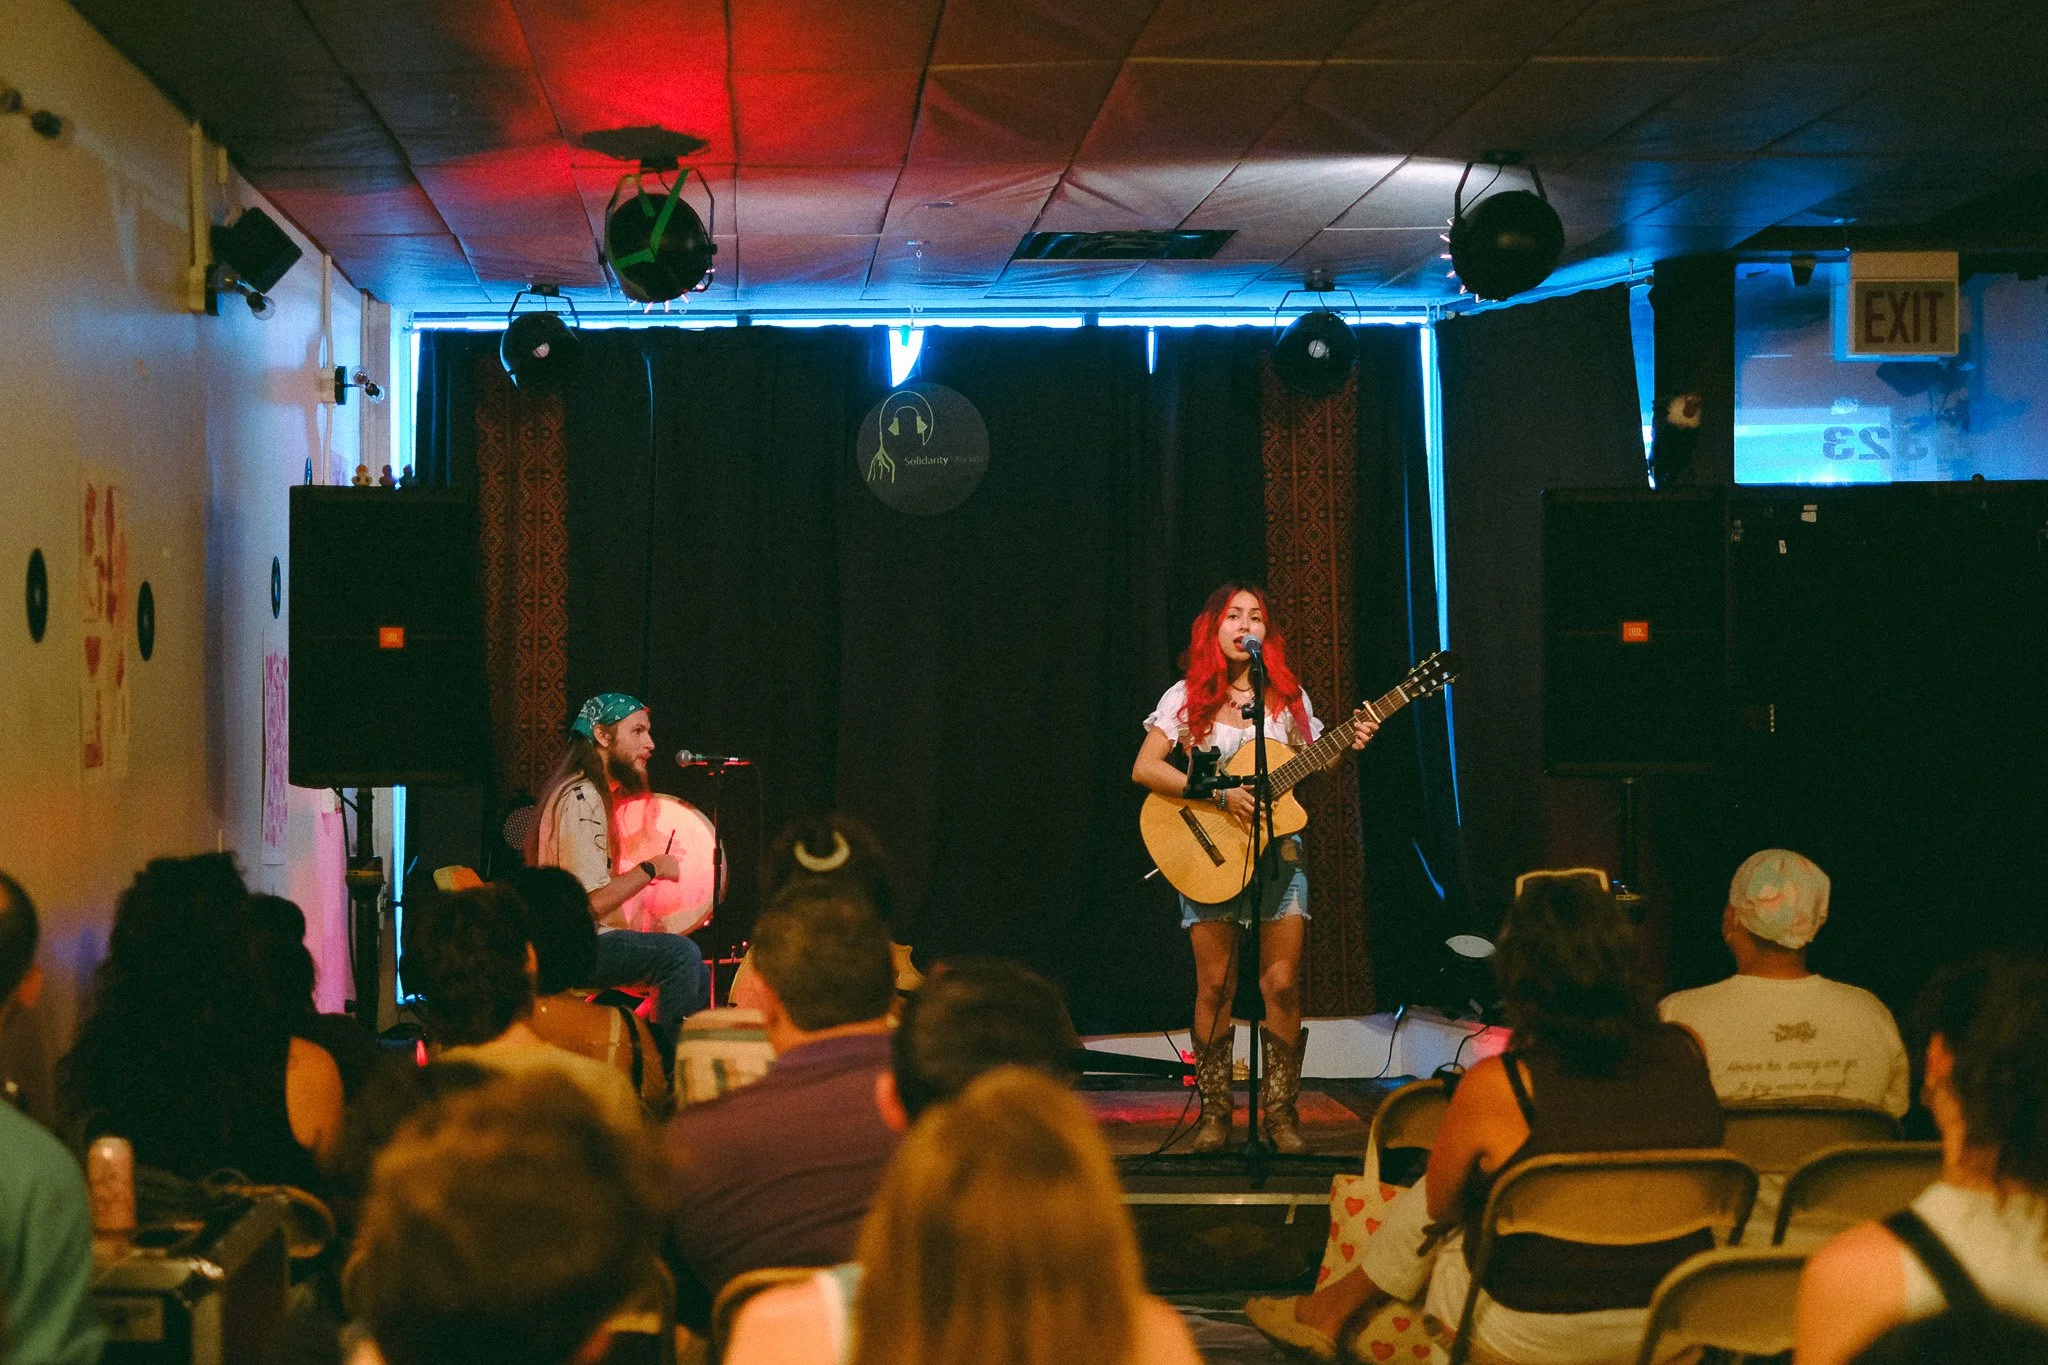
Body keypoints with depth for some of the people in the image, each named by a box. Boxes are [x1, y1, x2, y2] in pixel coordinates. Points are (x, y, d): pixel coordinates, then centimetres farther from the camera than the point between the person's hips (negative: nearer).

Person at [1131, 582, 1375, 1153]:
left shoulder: (1287, 697, 8)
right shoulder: (1187, 697, -1)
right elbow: (1144, 769, -10)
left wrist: (1348, 748, -7)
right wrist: (1219, 794, -18)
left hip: (1277, 849, 2)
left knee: (1283, 985, -4)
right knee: (1216, 986, -2)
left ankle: (1280, 1110, 5)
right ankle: (1214, 1111, 8)